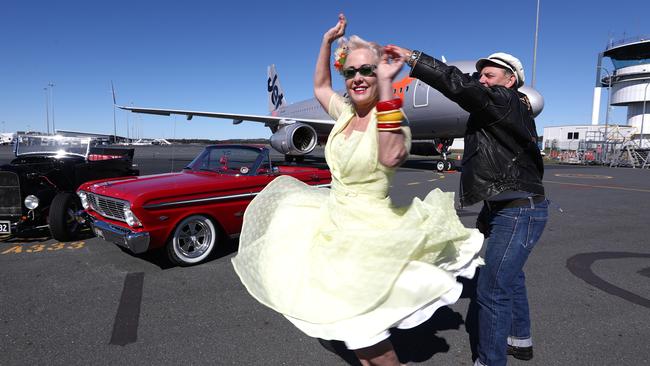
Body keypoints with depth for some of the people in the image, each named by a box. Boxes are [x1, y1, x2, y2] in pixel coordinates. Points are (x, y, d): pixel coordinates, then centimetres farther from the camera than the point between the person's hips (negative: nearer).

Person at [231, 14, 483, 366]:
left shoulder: (391, 117, -17)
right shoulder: (346, 113, 4)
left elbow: (391, 157, -40)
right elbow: (320, 87, 24)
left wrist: (386, 83, -39)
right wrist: (327, 42, 15)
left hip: (367, 233, -8)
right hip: (335, 222, 8)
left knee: (355, 319, -2)